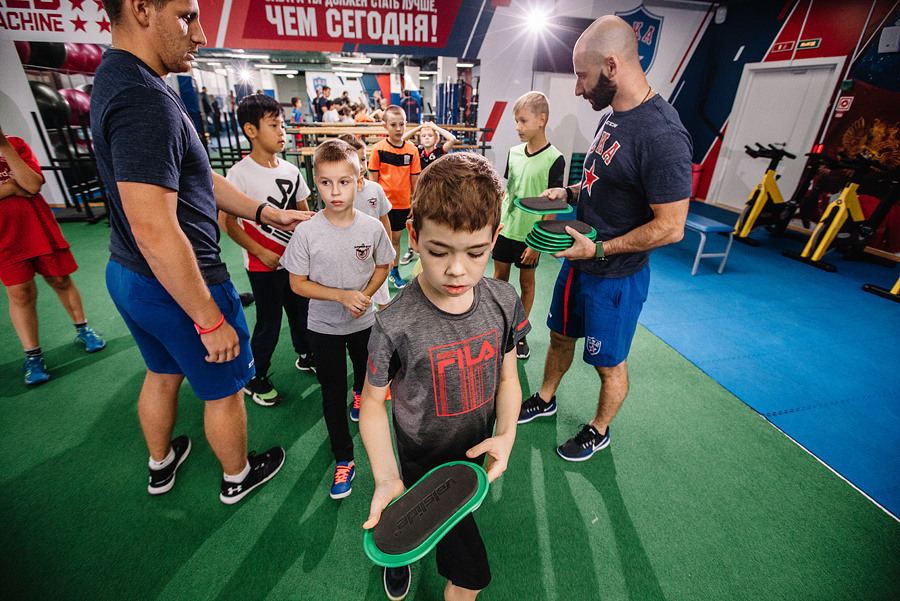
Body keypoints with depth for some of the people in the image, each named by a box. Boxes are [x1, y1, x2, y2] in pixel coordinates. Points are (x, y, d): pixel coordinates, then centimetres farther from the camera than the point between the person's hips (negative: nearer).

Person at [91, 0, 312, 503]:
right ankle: (238, 476, 38)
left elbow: (196, 178, 11)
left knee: (162, 373, 28)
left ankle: (161, 464, 52)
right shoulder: (146, 101, -25)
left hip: (128, 275, 10)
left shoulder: (120, 81, 9)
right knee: (223, 389, 12)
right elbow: (154, 230, -30)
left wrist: (268, 213, 11)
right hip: (176, 286, -10)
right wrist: (211, 321, -24)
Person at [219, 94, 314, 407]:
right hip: (263, 264, -5)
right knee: (269, 321, 4)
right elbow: (227, 221, -12)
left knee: (301, 310, 16)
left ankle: (305, 355, 40)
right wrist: (261, 252, -14)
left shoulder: (291, 170, 4)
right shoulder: (239, 173, -13)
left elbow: (303, 211, 12)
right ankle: (254, 377, 25)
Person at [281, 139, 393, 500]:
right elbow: (298, 283, -12)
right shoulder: (306, 232, -17)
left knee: (366, 372, 26)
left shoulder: (372, 228, -13)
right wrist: (342, 296, -24)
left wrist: (365, 295, -15)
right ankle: (343, 460, 27)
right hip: (324, 326, -1)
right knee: (333, 394, 8)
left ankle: (360, 393, 64)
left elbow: (383, 266, 2)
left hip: (365, 322, 2)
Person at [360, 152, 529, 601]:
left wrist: (506, 434, -15)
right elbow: (373, 402, -14)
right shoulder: (395, 326, -28)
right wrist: (386, 478, -23)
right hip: (424, 464, -4)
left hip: (477, 454, 4)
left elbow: (507, 376, -1)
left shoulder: (503, 302, -15)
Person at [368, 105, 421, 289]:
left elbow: (415, 180, 4)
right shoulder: (378, 149, -8)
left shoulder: (411, 149, -1)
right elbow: (373, 179, -4)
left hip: (402, 203, 2)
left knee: (396, 238, 14)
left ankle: (394, 272, 30)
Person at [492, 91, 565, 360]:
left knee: (527, 282, 9)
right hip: (505, 228, 5)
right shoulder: (514, 152, 5)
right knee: (500, 277, 12)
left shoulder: (554, 159, -11)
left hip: (530, 234, -4)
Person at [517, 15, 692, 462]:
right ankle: (545, 400, 48)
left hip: (615, 277, -9)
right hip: (578, 261, 9)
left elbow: (670, 227, -24)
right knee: (561, 336, 23)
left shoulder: (662, 135, -25)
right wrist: (568, 192, 2)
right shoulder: (613, 115, 4)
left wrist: (598, 249, -21)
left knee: (608, 363, 13)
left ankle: (598, 431, 39)